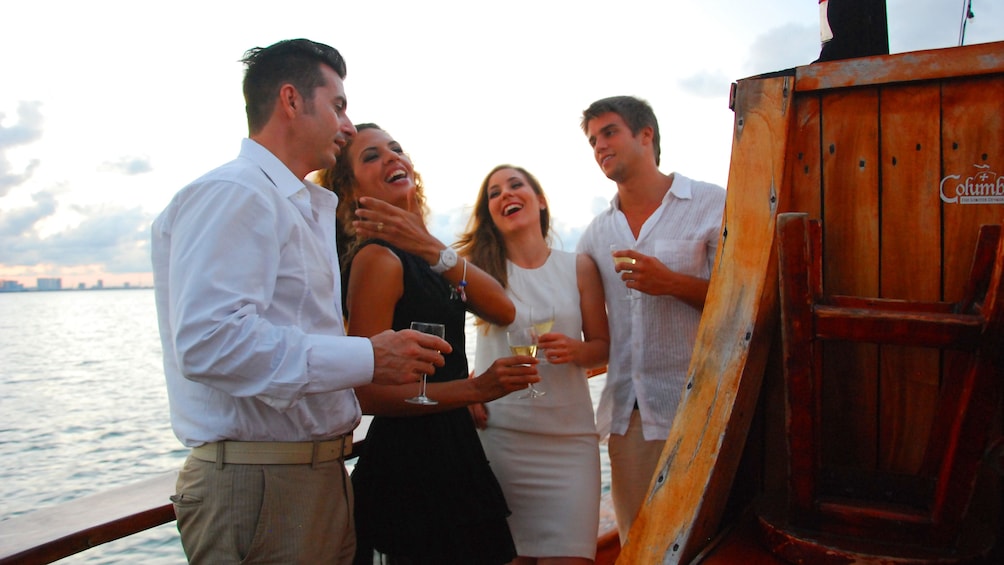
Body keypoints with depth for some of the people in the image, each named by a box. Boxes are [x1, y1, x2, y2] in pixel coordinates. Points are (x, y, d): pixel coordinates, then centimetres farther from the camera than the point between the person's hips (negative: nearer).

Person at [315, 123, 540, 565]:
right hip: (412, 458, -9)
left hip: (450, 449, 9)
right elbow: (368, 393, -20)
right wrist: (475, 388, -27)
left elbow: (503, 310, -6)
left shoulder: (418, 258, 10)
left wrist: (433, 250, -18)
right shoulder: (378, 258, -15)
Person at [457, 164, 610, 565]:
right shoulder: (477, 267, 4)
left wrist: (574, 350, -12)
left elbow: (603, 346, 10)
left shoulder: (579, 267, 7)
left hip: (568, 437, 1)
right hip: (496, 433, 0)